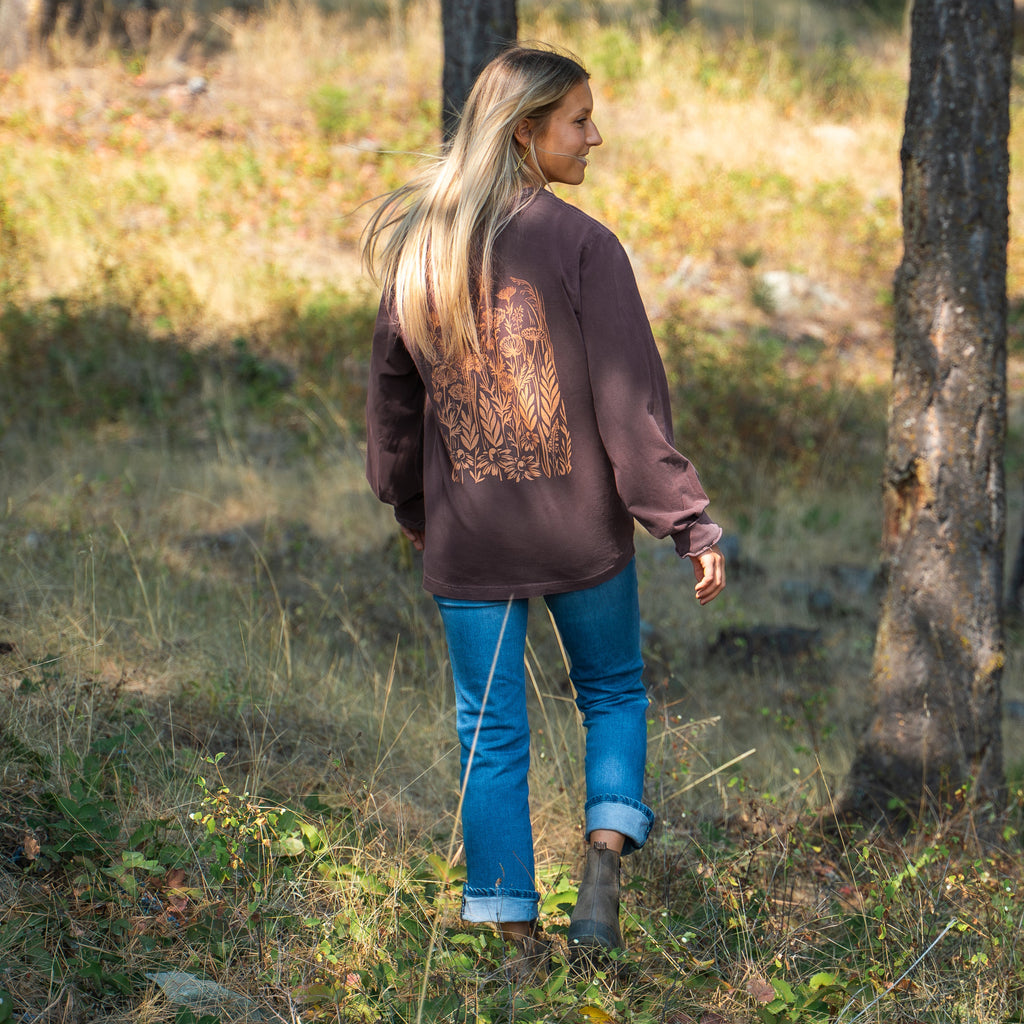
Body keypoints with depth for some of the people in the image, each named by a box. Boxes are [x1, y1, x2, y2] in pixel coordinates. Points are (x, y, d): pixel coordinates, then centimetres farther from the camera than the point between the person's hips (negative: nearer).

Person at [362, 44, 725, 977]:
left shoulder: (419, 248, 2)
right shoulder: (582, 246, -13)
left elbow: (391, 392, 11)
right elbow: (631, 403, -15)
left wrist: (409, 507, 24)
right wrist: (690, 524, -10)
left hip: (466, 541, 3)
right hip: (582, 529, -3)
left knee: (491, 734, 11)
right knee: (614, 694, 19)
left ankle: (513, 931, 13)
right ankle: (603, 868, 2)